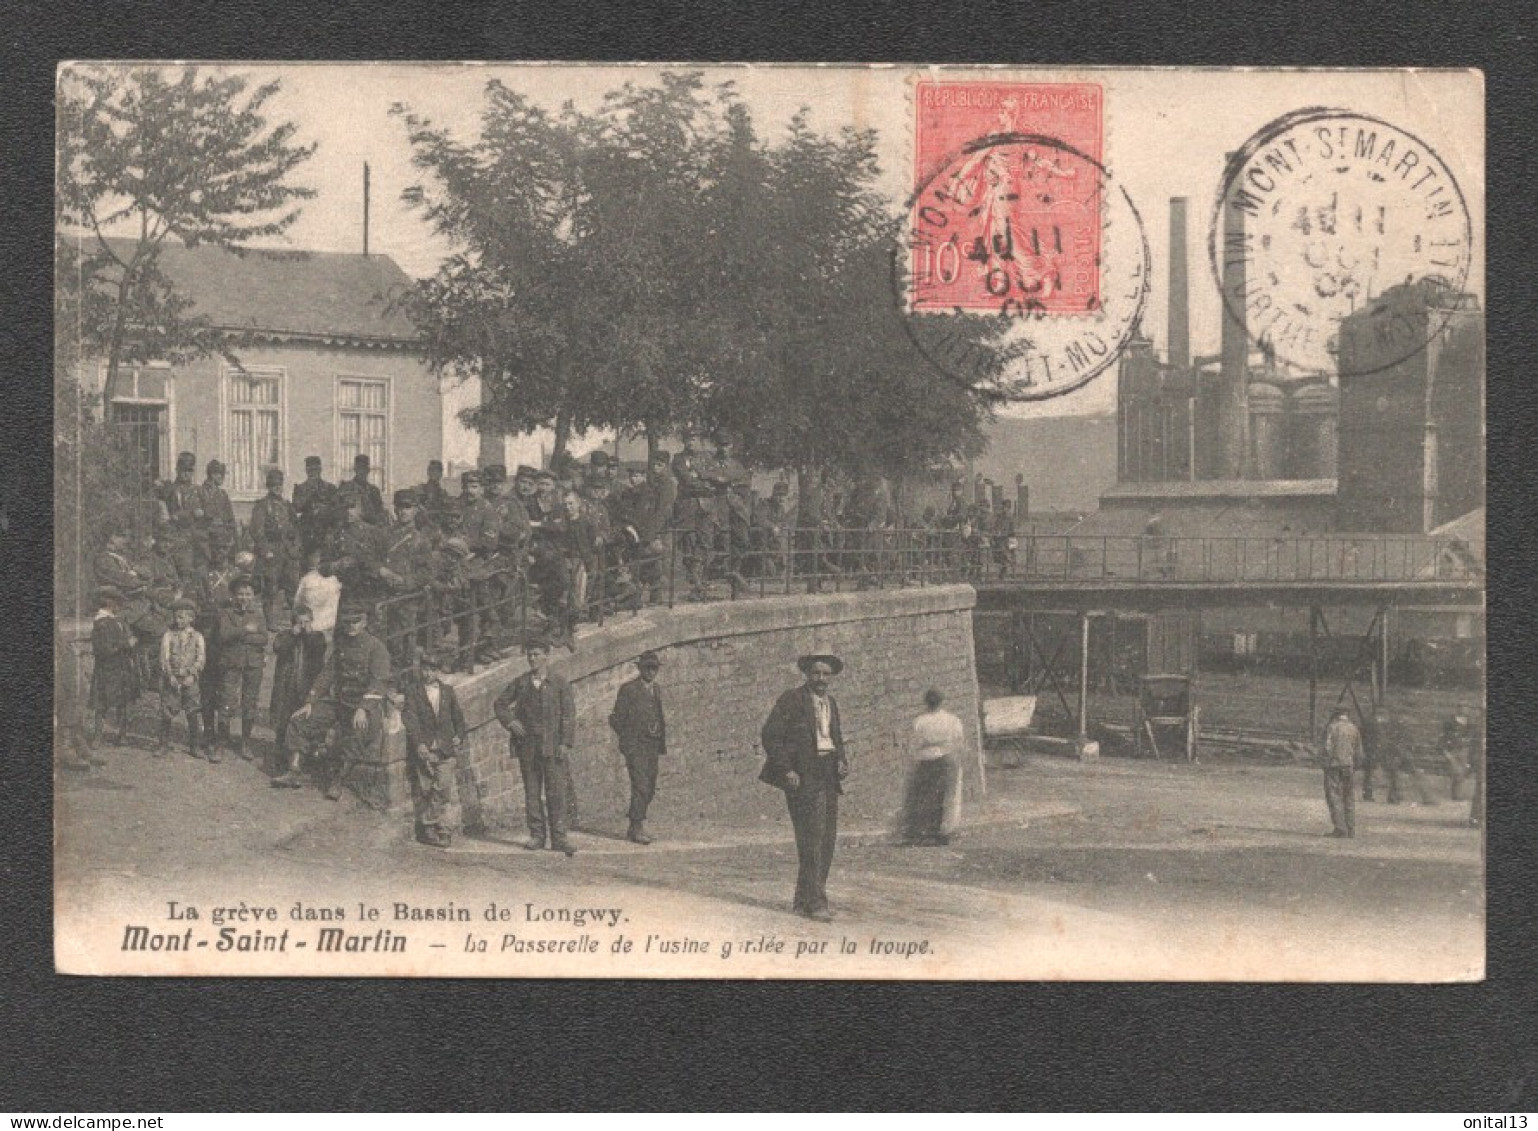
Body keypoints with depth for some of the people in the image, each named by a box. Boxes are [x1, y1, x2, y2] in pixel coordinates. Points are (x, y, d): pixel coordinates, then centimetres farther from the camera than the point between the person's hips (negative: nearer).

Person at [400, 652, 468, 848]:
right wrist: (418, 743, -19)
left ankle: (434, 823, 9)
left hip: (446, 749, 3)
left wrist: (459, 736, 4)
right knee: (424, 790, 0)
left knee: (442, 788, -4)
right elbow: (409, 718, -9)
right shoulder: (412, 690, 2)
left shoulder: (447, 691, 13)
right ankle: (426, 828, 7)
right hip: (422, 749, -2)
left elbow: (457, 717, 20)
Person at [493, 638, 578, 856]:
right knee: (532, 793, 5)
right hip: (528, 745, 3)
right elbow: (500, 704, 17)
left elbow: (569, 715, -2)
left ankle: (559, 837, -4)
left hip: (553, 746, -3)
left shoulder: (560, 684, 1)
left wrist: (565, 743, -10)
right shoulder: (520, 683, 9)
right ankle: (536, 835, 12)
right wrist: (510, 722, -1)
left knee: (556, 793, -6)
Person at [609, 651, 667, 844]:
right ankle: (639, 829, -14)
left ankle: (633, 829, 18)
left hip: (652, 747, 7)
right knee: (640, 786, -15)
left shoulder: (657, 690, 16)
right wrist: (628, 738, -1)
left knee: (650, 789, 7)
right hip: (635, 747, -7)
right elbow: (616, 719, -2)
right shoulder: (628, 689, -4)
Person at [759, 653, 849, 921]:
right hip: (803, 776, -7)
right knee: (811, 840, -12)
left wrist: (842, 761, 8)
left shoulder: (831, 702, 16)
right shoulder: (791, 700, -6)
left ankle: (804, 900, 15)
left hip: (828, 776, 8)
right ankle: (815, 903, -11)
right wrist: (786, 771, -14)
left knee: (827, 841, 6)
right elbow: (769, 735, -9)